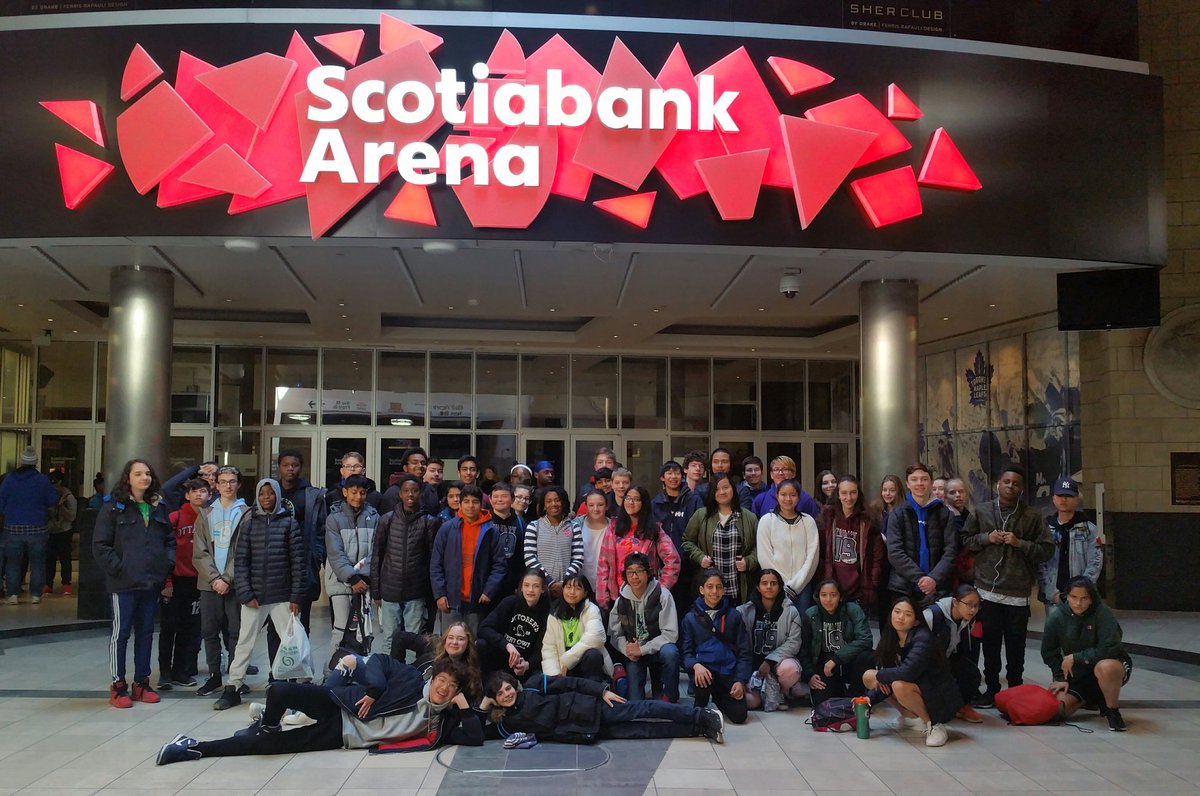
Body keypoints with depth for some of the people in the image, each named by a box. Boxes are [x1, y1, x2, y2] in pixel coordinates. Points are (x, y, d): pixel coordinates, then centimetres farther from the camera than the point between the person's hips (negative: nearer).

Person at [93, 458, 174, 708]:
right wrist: (118, 568, -14)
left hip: (152, 582, 5)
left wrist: (168, 563, 4)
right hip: (124, 583, -5)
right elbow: (100, 545, -7)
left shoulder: (158, 507, 12)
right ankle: (118, 686, 10)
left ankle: (141, 683, 21)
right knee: (121, 632, 0)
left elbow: (170, 539, 19)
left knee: (146, 632, 11)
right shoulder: (114, 507, -4)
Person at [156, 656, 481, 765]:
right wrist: (373, 691, -13)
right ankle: (266, 724, 11)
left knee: (270, 745, -8)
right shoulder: (411, 680, -1)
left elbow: (475, 738, -4)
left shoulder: (442, 720, 1)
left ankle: (196, 749, 5)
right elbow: (379, 661, 2)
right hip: (340, 708, -1)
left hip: (344, 735, 1)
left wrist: (465, 707, -13)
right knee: (279, 691, -25)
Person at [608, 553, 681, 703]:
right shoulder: (621, 600, -1)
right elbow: (615, 633, 4)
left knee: (670, 652, -37)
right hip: (632, 654, 2)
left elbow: (670, 633, -16)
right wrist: (627, 649, -17)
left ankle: (670, 700, -17)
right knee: (634, 701, -14)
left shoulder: (662, 595, -13)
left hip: (657, 648, -2)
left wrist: (642, 650, -20)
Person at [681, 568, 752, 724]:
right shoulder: (691, 618, 7)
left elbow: (744, 652, 8)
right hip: (704, 669, -2)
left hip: (728, 672, 2)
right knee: (702, 680, -37)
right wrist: (696, 665, -20)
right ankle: (701, 705, 0)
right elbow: (686, 652, 2)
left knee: (739, 715, -15)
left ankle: (718, 697, 21)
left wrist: (740, 681, -5)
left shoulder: (733, 616, 9)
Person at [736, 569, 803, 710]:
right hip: (753, 662, 1)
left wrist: (770, 661, -19)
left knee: (789, 669, -37)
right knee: (751, 701, -24)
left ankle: (783, 692, -1)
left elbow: (793, 642, -10)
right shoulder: (745, 611, 0)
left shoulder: (791, 612, -2)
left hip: (779, 660, 0)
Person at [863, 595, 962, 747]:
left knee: (900, 686, -35)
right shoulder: (891, 638, 0)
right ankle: (912, 718, 6)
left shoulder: (923, 638, -23)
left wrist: (879, 676, -18)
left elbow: (907, 672, -35)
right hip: (915, 689, 8)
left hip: (940, 700, -8)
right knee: (868, 677, -5)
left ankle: (934, 725, -10)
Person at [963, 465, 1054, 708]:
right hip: (988, 589, 1)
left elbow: (1047, 549, 0)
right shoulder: (981, 512, 6)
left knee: (1016, 645, 5)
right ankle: (991, 688, 19)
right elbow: (964, 540, 10)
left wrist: (1020, 543, -12)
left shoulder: (1032, 516, 2)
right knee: (990, 642, 8)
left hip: (1018, 593, -1)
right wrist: (986, 538, -6)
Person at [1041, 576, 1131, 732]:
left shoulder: (1102, 613, -20)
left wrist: (1074, 658, -20)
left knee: (1106, 667, -40)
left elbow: (1109, 650, -27)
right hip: (1077, 674, 5)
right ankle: (1091, 697, 20)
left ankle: (1112, 710, -11)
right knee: (1058, 709, -13)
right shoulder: (1057, 616, -9)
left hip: (1113, 665, -4)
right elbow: (1049, 652, 4)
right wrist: (1060, 678, -4)